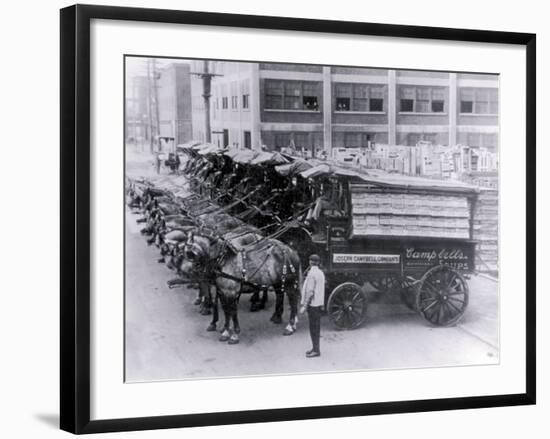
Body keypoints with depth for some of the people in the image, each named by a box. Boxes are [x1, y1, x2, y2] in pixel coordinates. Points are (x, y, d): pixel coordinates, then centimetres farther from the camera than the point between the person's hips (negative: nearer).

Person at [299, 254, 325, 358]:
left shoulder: (311, 274, -18)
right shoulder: (321, 273, 8)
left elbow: (310, 292, -21)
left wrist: (304, 306, -18)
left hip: (313, 304, -9)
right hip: (319, 303, 9)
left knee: (314, 327, -4)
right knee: (316, 327, 15)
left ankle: (316, 350, -1)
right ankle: (315, 348, 22)